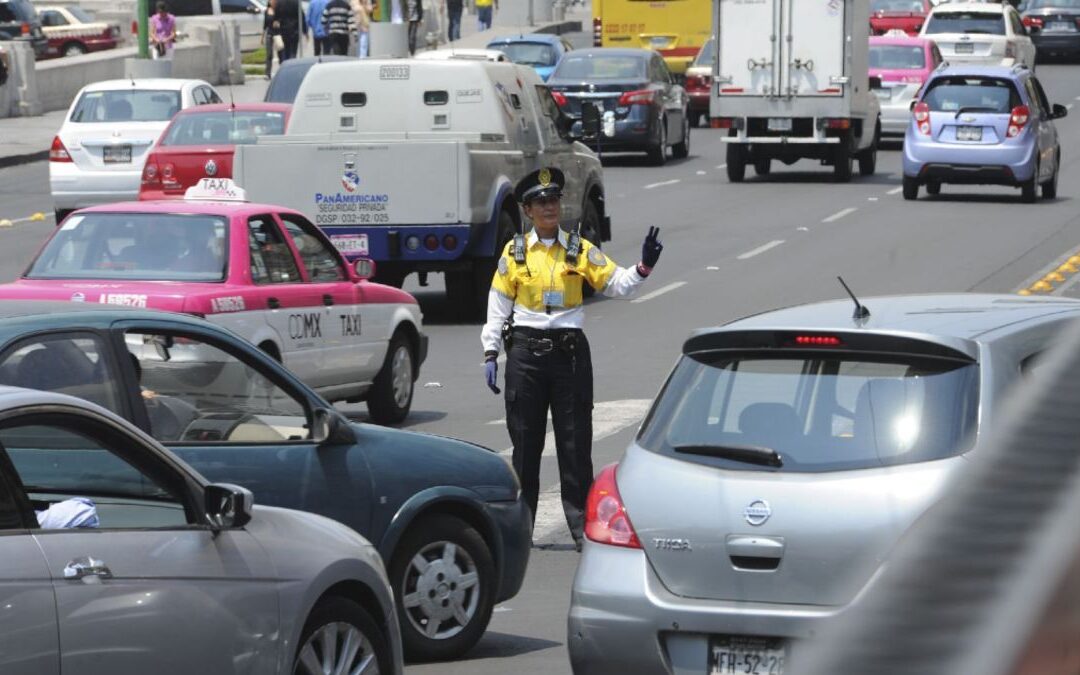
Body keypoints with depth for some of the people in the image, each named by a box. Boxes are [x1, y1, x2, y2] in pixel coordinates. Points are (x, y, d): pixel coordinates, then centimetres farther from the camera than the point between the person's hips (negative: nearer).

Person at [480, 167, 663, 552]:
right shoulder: (514, 253, 6)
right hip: (526, 350, 0)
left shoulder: (581, 251, 5)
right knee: (525, 439, 6)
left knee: (575, 440, -1)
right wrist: (491, 353, 2)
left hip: (570, 350, 0)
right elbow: (498, 306, 8)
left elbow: (616, 284, 0)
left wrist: (643, 267, -18)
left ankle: (582, 525, 3)